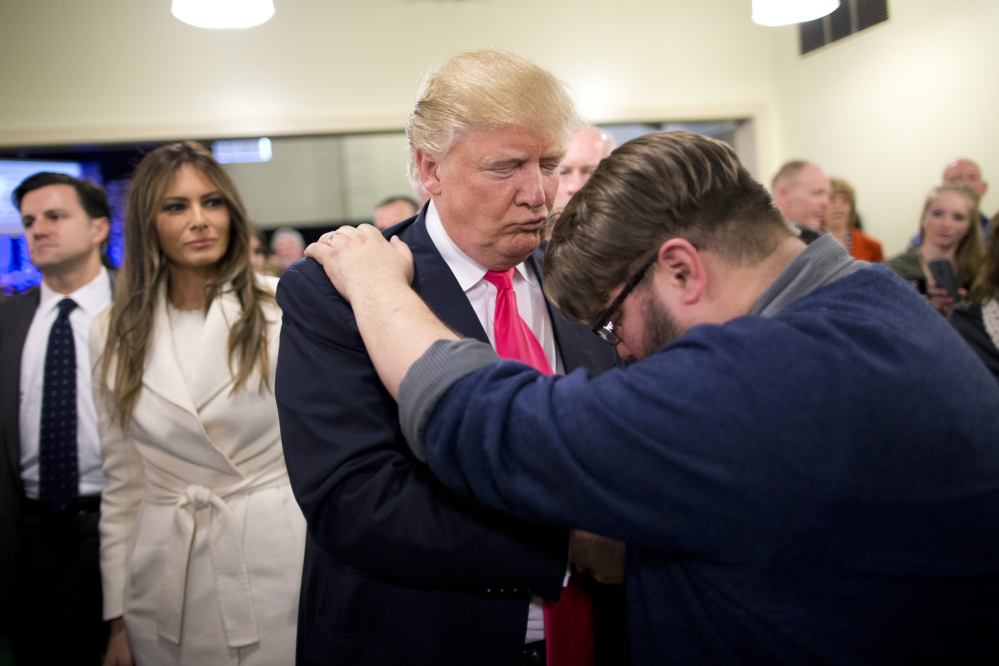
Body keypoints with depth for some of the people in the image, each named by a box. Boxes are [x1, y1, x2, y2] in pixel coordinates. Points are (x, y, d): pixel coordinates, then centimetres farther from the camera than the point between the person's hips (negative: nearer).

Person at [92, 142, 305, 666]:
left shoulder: (282, 307, -6)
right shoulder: (115, 332, 5)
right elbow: (122, 483, 9)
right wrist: (118, 617, 9)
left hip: (277, 563, -2)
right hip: (166, 583, 3)